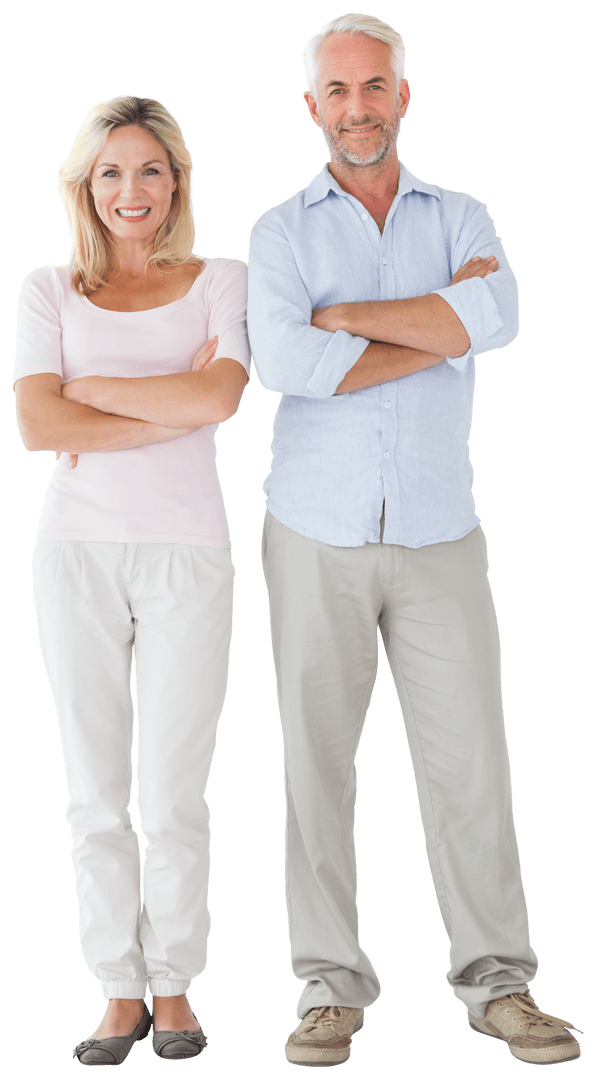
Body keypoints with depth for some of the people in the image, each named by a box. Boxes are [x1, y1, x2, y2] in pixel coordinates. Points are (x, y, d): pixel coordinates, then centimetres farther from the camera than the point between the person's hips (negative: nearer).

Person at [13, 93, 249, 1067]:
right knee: (96, 791, 4)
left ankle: (175, 987, 16)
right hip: (78, 549, 1)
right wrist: (176, 408, -10)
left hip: (186, 554, -1)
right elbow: (37, 425, -8)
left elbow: (219, 395, -14)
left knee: (175, 792, 1)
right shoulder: (50, 290, 7)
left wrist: (90, 390, -8)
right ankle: (121, 992, 15)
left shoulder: (220, 283, 6)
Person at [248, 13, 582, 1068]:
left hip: (440, 537, 1)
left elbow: (498, 316, -16)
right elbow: (285, 364, -17)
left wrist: (347, 316, -14)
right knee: (317, 763, 3)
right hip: (317, 537, -1)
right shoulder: (280, 232, 3)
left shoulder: (462, 219, 7)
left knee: (470, 761, 0)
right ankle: (331, 989, 12)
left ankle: (498, 983, 10)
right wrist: (439, 328, -13)